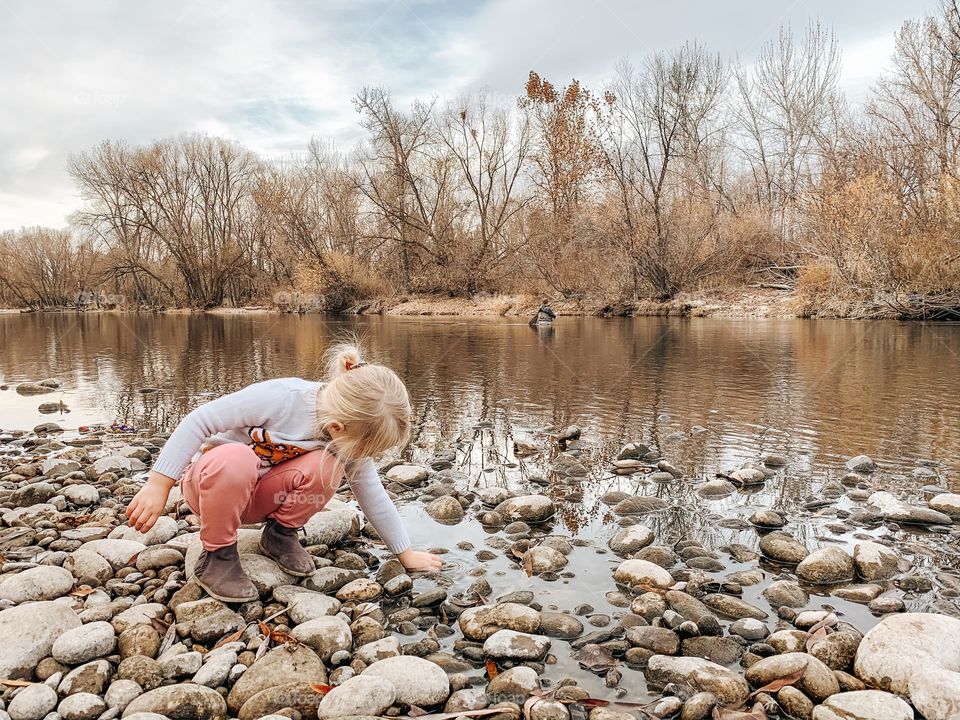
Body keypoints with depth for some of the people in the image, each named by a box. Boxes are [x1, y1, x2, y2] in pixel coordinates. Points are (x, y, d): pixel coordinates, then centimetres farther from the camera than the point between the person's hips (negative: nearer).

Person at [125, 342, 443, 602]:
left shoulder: (347, 440, -15)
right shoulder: (280, 398, -33)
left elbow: (372, 495, -5)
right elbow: (199, 421, -28)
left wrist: (405, 554, -2)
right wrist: (158, 486, -28)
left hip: (259, 497, 4)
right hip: (209, 479, -4)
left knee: (326, 467, -27)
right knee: (235, 459, -41)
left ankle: (280, 534, 0)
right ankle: (216, 555, -16)